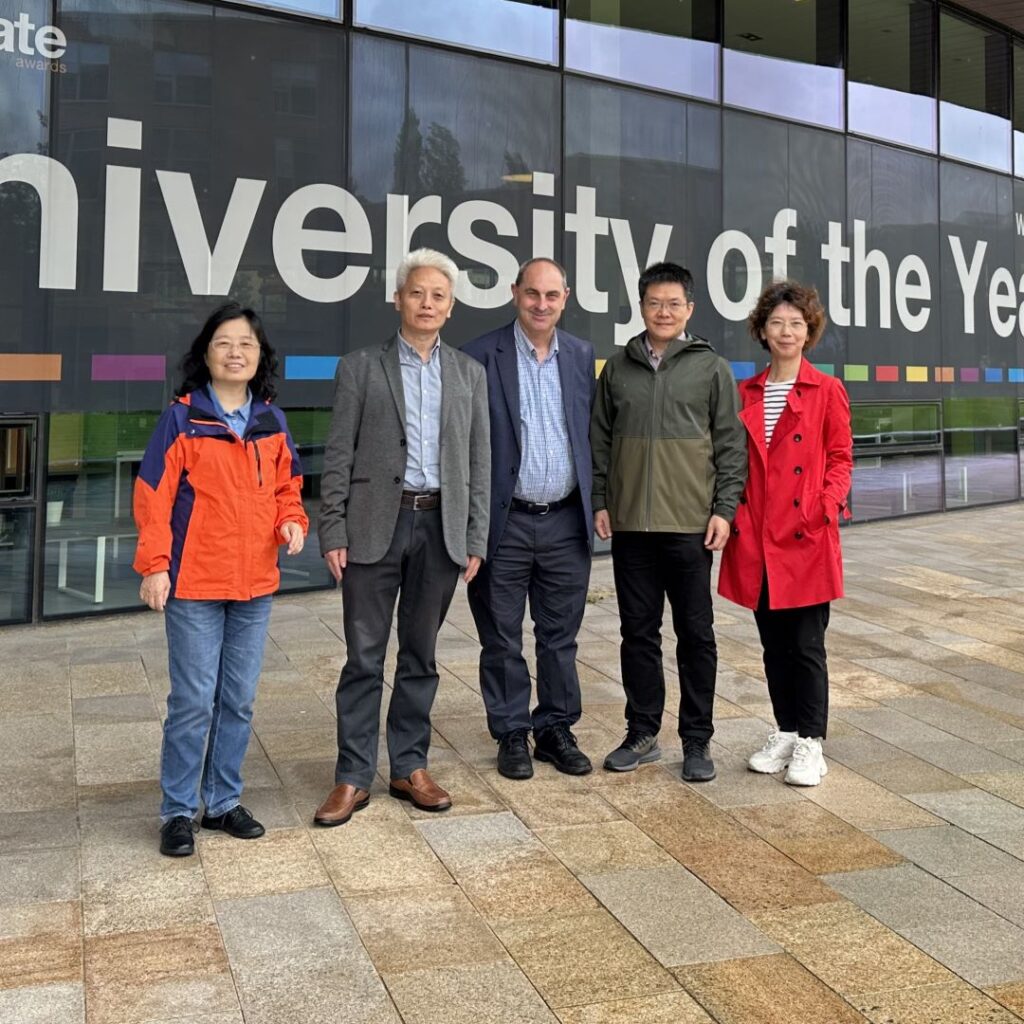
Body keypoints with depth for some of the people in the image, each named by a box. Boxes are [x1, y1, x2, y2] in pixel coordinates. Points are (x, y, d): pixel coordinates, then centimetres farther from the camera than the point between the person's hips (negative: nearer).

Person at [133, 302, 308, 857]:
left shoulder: (271, 421, 7)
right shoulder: (181, 419, -7)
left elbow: (286, 486, 16)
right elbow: (153, 497, -7)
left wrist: (292, 521, -4)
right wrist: (154, 565, -12)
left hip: (255, 583, 5)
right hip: (194, 583, -4)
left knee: (239, 700, 12)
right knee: (193, 701, 0)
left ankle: (223, 801, 26)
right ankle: (178, 810, 14)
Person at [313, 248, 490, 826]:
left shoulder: (469, 373, 10)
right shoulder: (361, 368, 3)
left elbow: (479, 460, 8)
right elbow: (338, 457, 0)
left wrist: (476, 538, 3)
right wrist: (333, 533, -6)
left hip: (441, 527, 2)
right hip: (374, 526, -2)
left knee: (421, 656, 11)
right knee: (364, 658, 2)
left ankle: (410, 768, 22)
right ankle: (354, 777, 11)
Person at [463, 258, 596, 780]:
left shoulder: (581, 356, 7)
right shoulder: (481, 356, -6)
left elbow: (592, 433, 12)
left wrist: (596, 503, 6)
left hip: (566, 522, 3)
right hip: (504, 523, -3)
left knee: (560, 636, 13)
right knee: (502, 640, 8)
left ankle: (556, 729, 26)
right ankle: (512, 734, 22)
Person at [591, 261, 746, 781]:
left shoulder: (711, 368, 2)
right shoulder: (618, 368, 9)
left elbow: (731, 445, 1)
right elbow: (600, 441, 12)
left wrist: (724, 509, -6)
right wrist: (599, 501, 4)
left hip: (691, 524, -2)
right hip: (630, 524, 3)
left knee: (695, 634, 4)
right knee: (638, 631, 10)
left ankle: (696, 741, 15)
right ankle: (641, 734, 21)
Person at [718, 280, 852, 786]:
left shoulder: (827, 391, 1)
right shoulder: (746, 394, 10)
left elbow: (840, 459, 2)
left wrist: (827, 506, -13)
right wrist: (732, 512, 0)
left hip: (807, 538, -4)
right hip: (756, 538, 4)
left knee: (806, 644, -1)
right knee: (773, 644, 12)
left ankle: (810, 744, 10)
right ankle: (784, 733, 25)